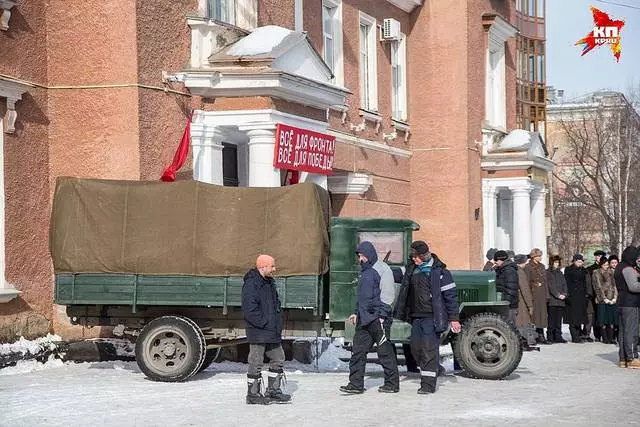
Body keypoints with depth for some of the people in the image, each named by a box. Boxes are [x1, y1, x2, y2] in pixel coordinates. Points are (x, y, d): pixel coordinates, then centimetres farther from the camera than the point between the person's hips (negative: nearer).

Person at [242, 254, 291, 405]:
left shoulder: (270, 283, 14)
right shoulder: (251, 284, -15)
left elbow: (276, 304, 25)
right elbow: (249, 310, -22)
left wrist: (278, 322, 12)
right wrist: (264, 323, -19)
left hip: (273, 332, 9)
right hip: (258, 333, -9)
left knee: (278, 359, 13)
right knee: (256, 363, -1)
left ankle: (273, 391, 22)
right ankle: (253, 394, 8)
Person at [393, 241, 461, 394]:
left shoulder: (439, 271, -7)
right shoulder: (411, 270, 12)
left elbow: (450, 295, -6)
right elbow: (405, 293, 22)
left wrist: (453, 318, -8)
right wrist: (399, 313, 21)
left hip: (432, 318, -7)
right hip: (416, 317, 7)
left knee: (429, 350, -8)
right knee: (416, 349, 8)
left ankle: (428, 384, -4)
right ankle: (427, 374, 25)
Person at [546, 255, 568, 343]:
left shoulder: (560, 273, 20)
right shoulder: (548, 273, 0)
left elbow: (564, 284, 14)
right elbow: (550, 286, -7)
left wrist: (564, 294, -3)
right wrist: (558, 295, -13)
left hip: (560, 301, 6)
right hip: (552, 300, -6)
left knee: (559, 320, 5)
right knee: (552, 320, -6)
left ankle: (558, 336, 7)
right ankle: (550, 337, -4)